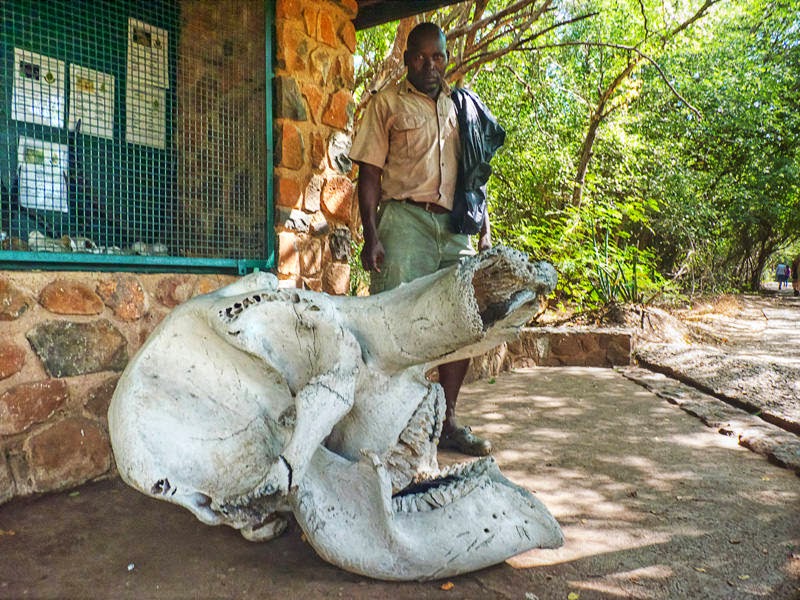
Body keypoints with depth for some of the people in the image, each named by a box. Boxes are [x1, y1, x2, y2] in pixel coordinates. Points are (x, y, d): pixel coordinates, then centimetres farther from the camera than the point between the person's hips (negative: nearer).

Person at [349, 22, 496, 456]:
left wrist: (485, 231, 11)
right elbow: (369, 172, 1)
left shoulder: (461, 107, 21)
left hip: (453, 225, 5)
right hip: (404, 219, -4)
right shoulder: (387, 103, 8)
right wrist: (371, 236, -11)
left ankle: (447, 422, 14)